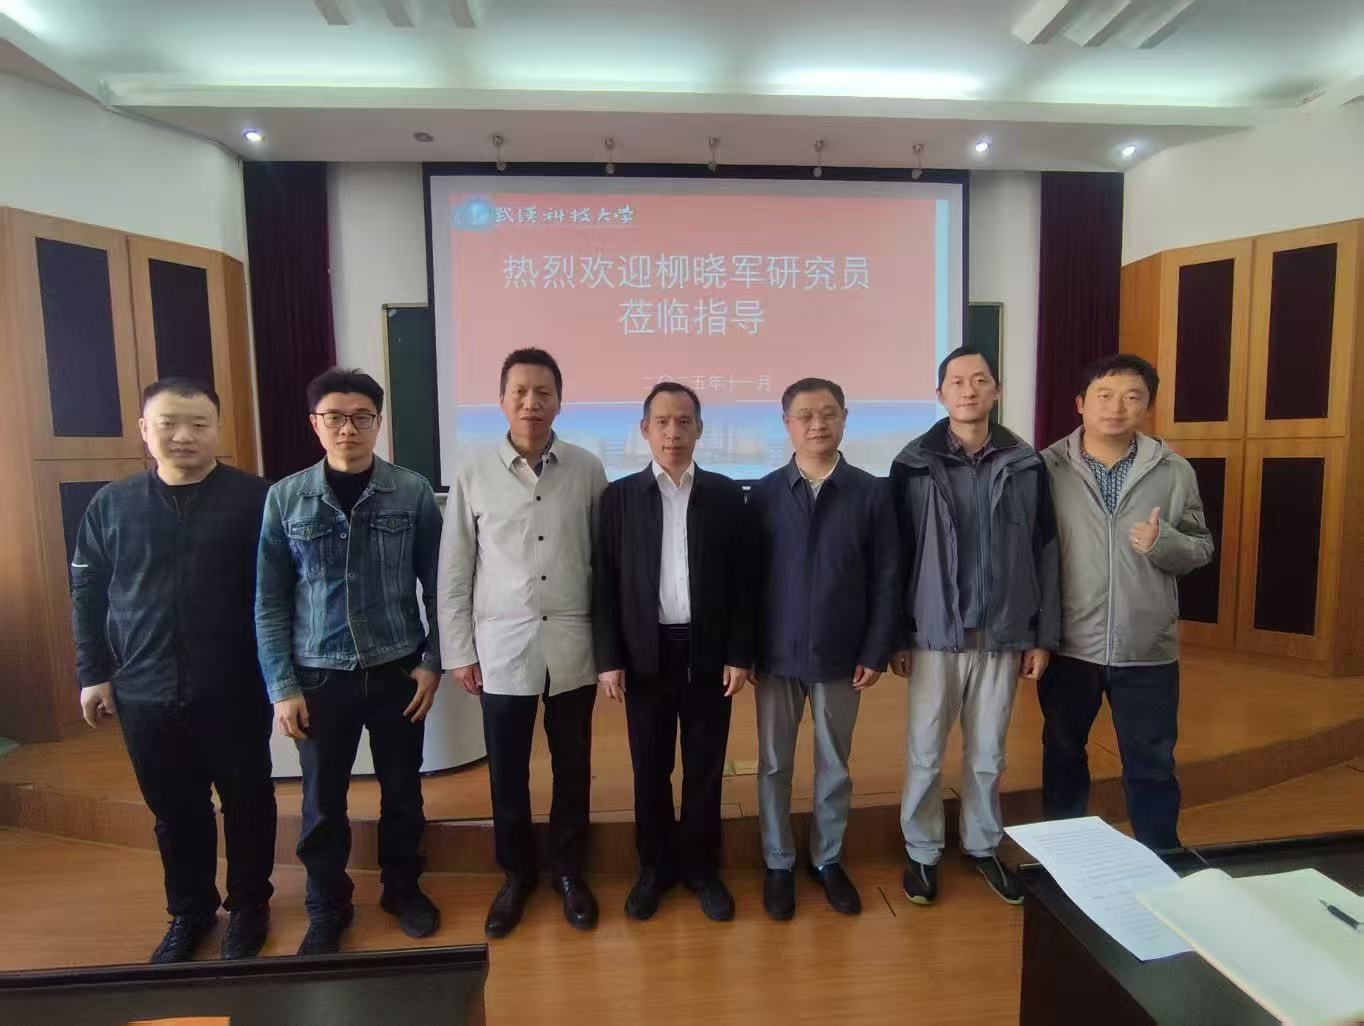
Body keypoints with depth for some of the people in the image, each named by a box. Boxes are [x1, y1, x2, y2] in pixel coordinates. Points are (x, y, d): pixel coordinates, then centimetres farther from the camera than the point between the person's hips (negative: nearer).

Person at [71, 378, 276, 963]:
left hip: (234, 690, -3)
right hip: (145, 694, 3)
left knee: (246, 802, 13)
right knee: (174, 811, 18)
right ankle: (188, 911, 39)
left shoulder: (253, 499, -8)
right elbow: (87, 595, 9)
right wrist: (93, 674, 6)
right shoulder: (111, 504, 3)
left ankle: (249, 905, 34)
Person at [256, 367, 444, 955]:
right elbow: (270, 601, -1)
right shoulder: (285, 498, -3)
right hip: (320, 677, 1)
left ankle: (403, 889, 38)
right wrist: (282, 687, -4)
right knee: (323, 801, 13)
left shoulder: (413, 493, -5)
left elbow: (437, 585, -1)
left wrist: (432, 662, -4)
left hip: (398, 672, 0)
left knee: (402, 791, 14)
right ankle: (327, 907, 36)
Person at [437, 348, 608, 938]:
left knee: (572, 769, 14)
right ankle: (516, 874, 37)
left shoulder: (587, 470, -3)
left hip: (572, 648, 1)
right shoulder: (473, 473, -4)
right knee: (507, 773, 14)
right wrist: (459, 652, 2)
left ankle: (568, 870, 37)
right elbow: (454, 572, 1)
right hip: (502, 649, 0)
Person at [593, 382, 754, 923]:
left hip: (708, 652, 1)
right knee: (650, 770, 12)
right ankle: (654, 866, 31)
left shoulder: (726, 495, 2)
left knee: (705, 768, 12)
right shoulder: (619, 496, 1)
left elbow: (741, 580, 1)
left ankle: (700, 866, 30)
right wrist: (608, 659, -6)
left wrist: (740, 654, -3)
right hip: (645, 654, 0)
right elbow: (604, 583, -1)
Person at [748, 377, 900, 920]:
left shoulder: (871, 492, -4)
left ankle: (828, 859, 36)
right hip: (777, 655, 0)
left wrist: (876, 652, -5)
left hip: (840, 656, 0)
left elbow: (886, 579, -2)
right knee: (774, 766, 13)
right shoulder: (764, 493, -4)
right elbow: (748, 576, -2)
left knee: (834, 766, 16)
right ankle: (778, 864, 32)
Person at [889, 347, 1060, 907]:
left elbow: (1045, 556, 4)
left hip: (1003, 636, 2)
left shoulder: (1026, 465, 1)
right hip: (935, 635, -1)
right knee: (925, 754, 9)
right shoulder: (914, 465, -5)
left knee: (987, 754, 15)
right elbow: (896, 556, -3)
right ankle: (922, 851, 29)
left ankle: (983, 846, 36)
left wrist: (1043, 636, 3)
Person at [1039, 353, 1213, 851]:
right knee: (1063, 755, 17)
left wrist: (1164, 542, -17)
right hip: (1068, 646, 0)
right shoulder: (1046, 468, -5)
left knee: (1152, 764, 14)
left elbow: (1201, 548, 5)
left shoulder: (1174, 471, 0)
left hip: (1148, 649, 1)